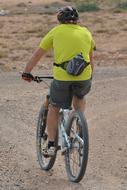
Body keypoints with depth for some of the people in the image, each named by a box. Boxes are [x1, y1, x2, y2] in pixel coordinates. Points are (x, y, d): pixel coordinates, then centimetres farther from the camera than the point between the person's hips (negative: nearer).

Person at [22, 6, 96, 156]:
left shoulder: (56, 31, 10)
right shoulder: (86, 32, 17)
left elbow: (37, 54, 13)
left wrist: (26, 72, 24)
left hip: (61, 77, -2)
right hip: (84, 77, 2)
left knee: (54, 108, 18)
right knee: (79, 98, 34)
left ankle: (51, 145, 16)